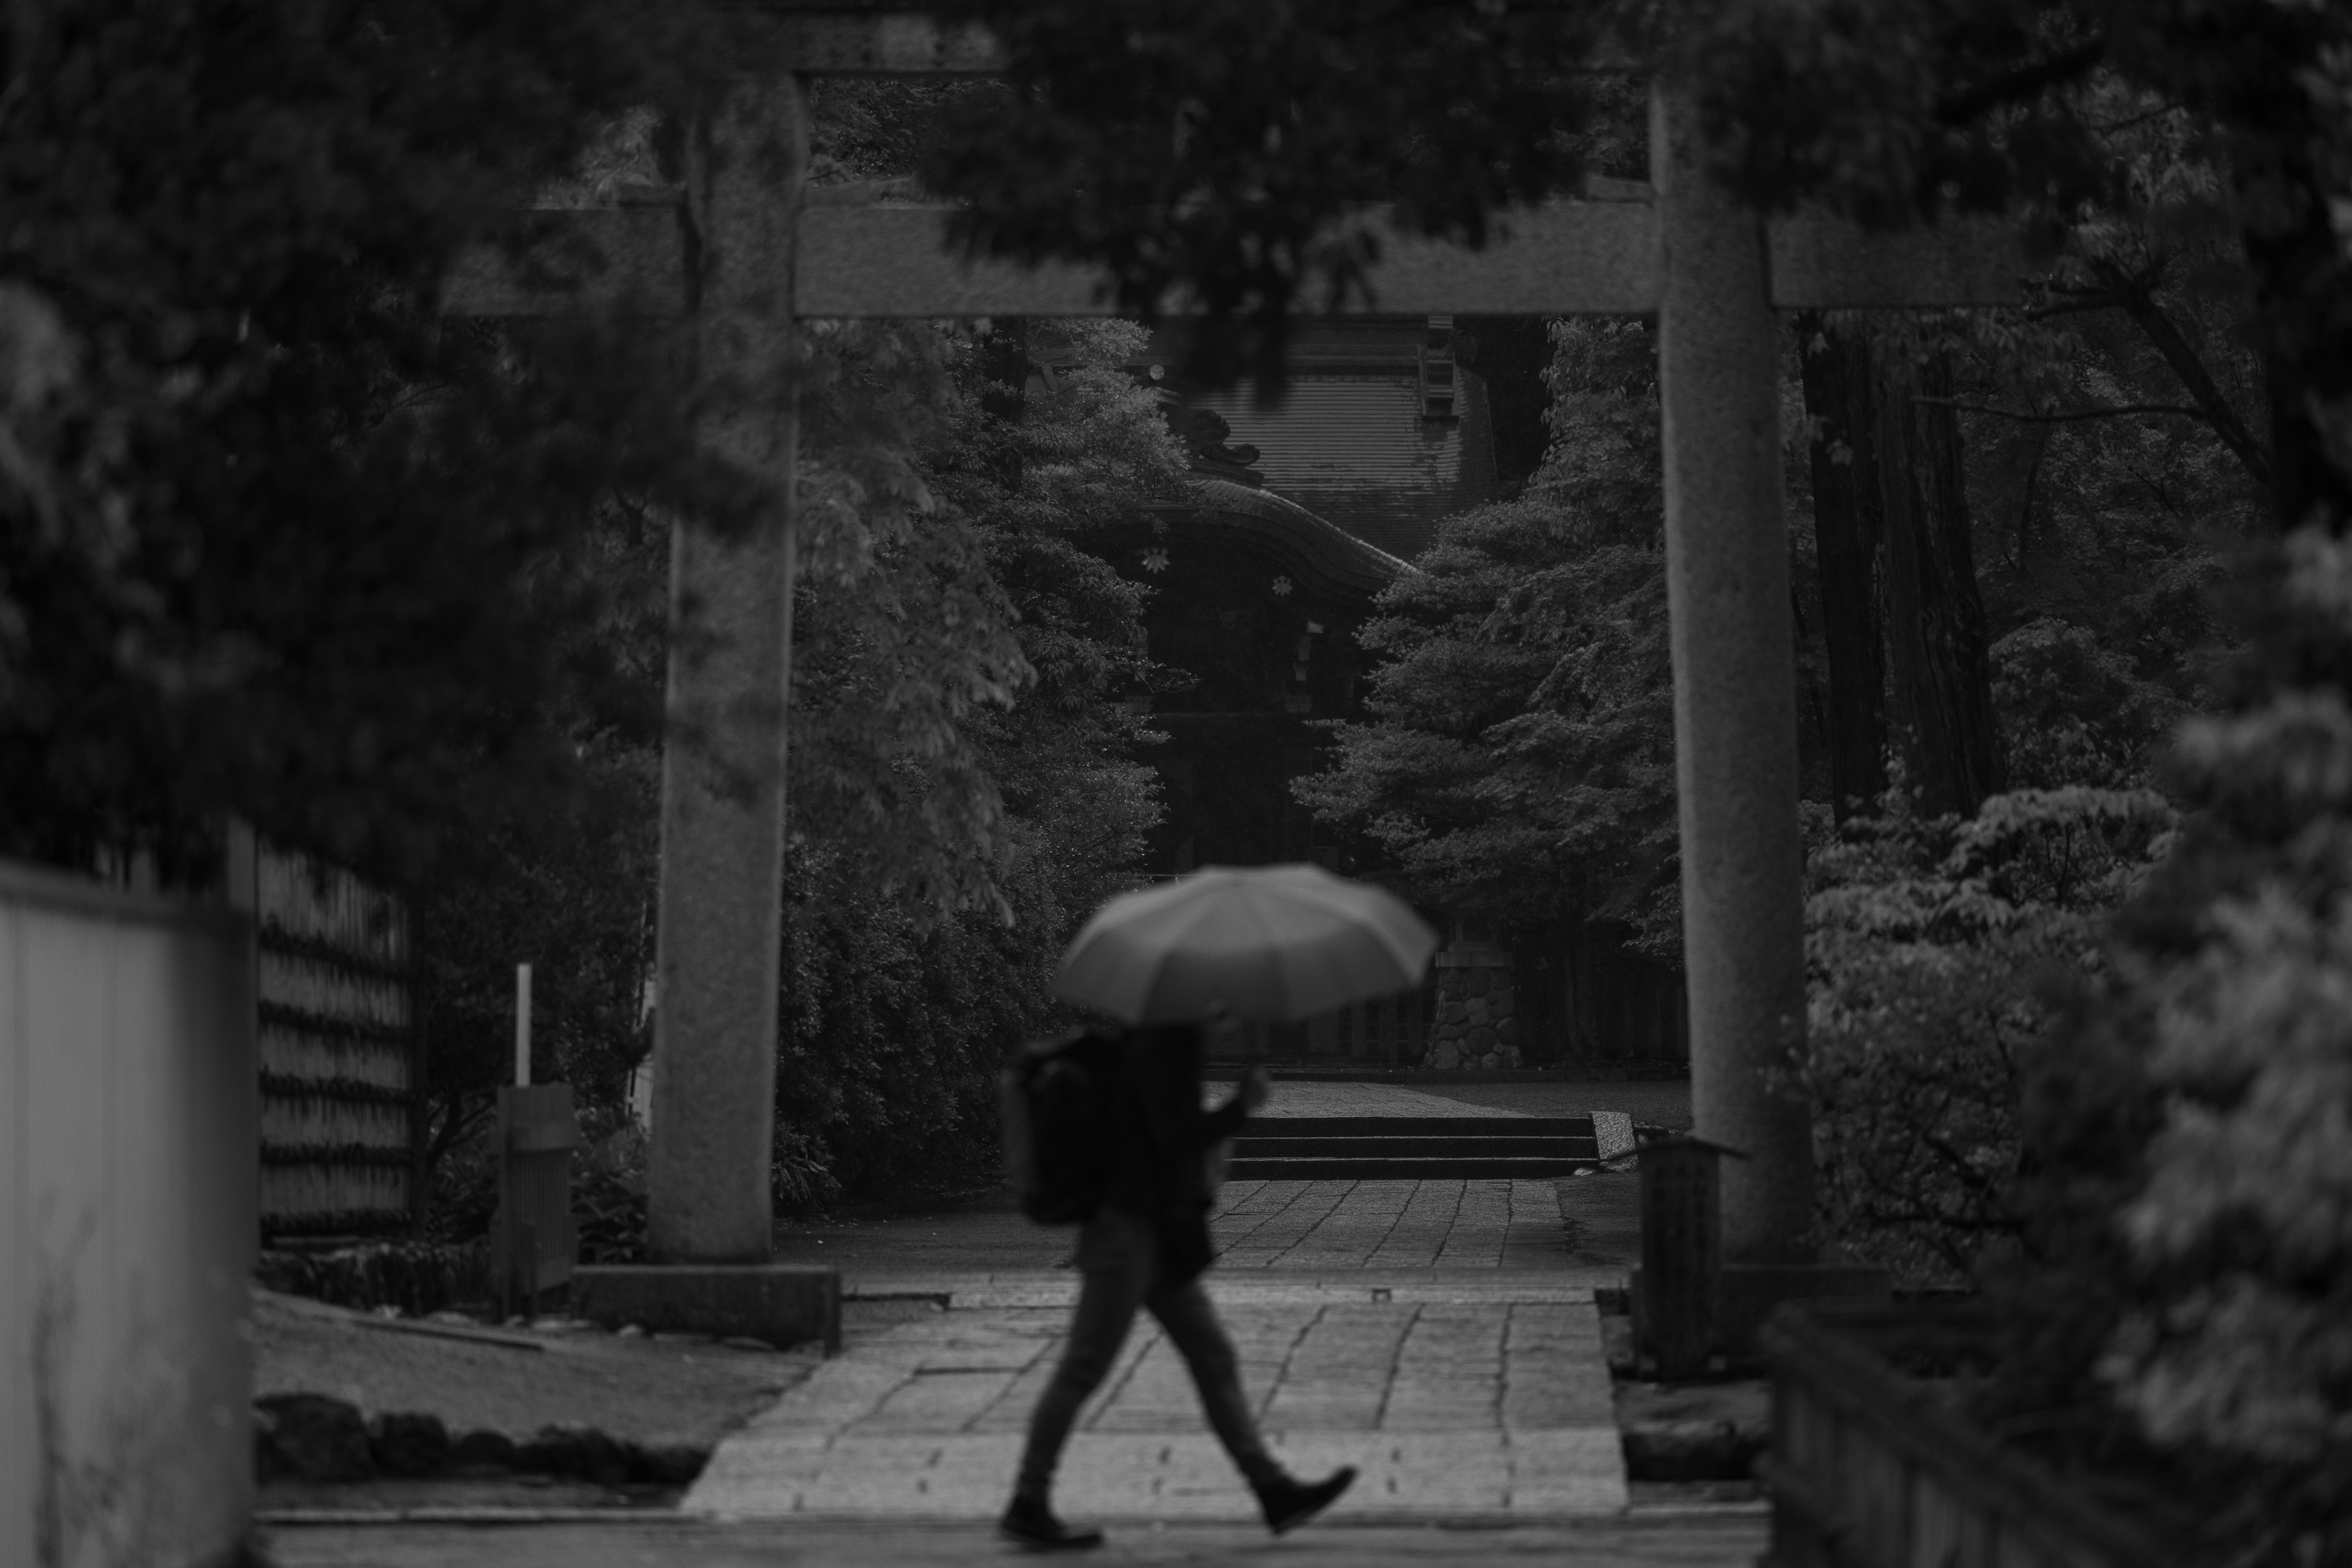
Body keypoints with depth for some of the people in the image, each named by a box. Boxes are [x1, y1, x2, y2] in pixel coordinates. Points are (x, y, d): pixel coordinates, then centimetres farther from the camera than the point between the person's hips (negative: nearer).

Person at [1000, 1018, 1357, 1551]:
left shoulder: (1150, 1041, 12)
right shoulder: (1163, 1048, -17)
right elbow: (1176, 1139, -22)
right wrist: (1242, 1106, -14)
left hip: (1159, 1235, 10)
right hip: (1129, 1233, -10)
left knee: (1215, 1360, 8)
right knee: (1084, 1369, -4)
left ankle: (1273, 1490, 9)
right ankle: (1028, 1506, 2)